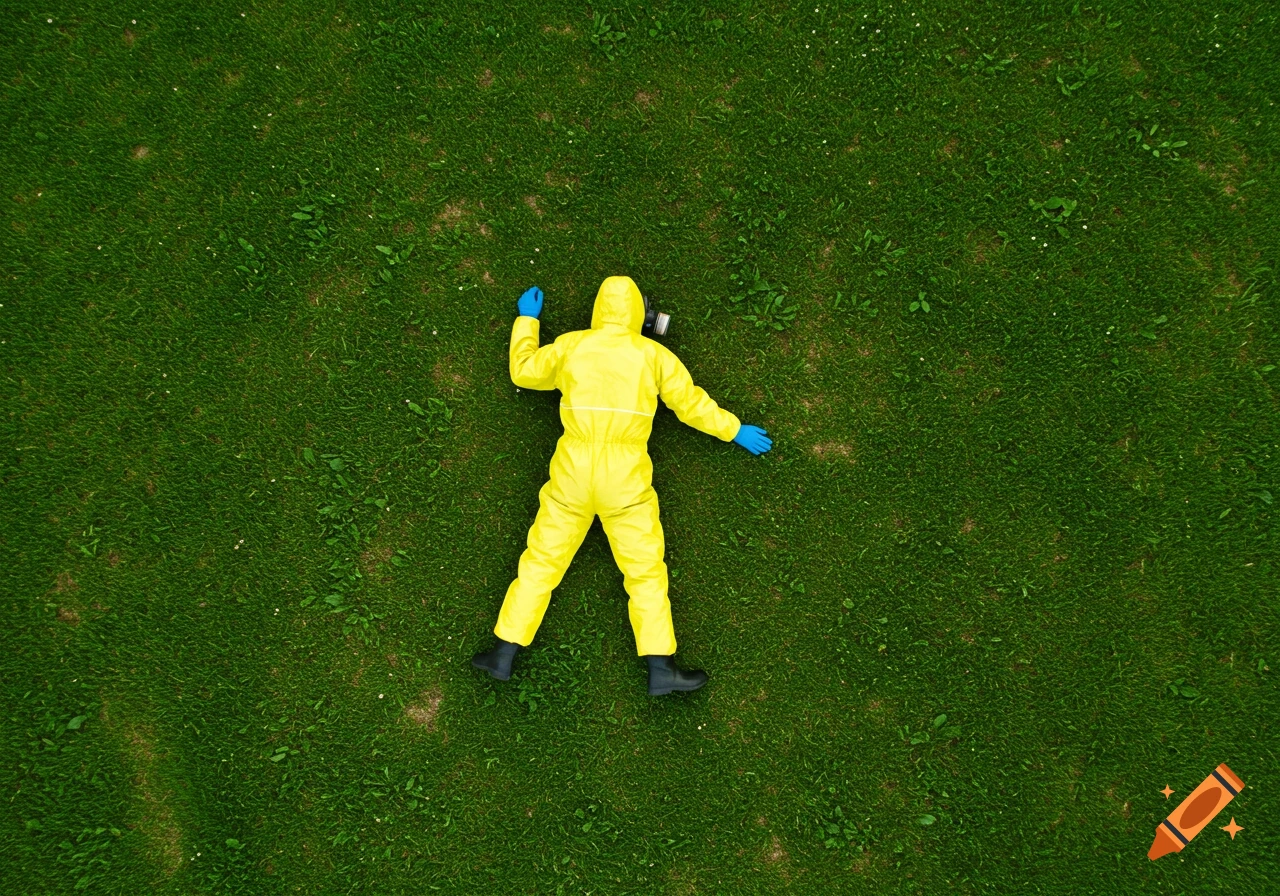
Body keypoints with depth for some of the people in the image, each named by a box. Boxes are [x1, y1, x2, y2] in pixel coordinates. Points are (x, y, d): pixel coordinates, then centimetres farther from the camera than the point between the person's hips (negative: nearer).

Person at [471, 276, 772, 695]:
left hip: (573, 468, 2)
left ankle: (504, 654, 13)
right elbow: (691, 404, 7)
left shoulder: (570, 345, 7)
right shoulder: (654, 354, 3)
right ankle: (661, 668, 1)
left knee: (541, 560, 10)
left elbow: (524, 371, 21)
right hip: (625, 474, -2)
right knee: (645, 569, 4)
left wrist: (527, 321, 35)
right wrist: (735, 430, 21)